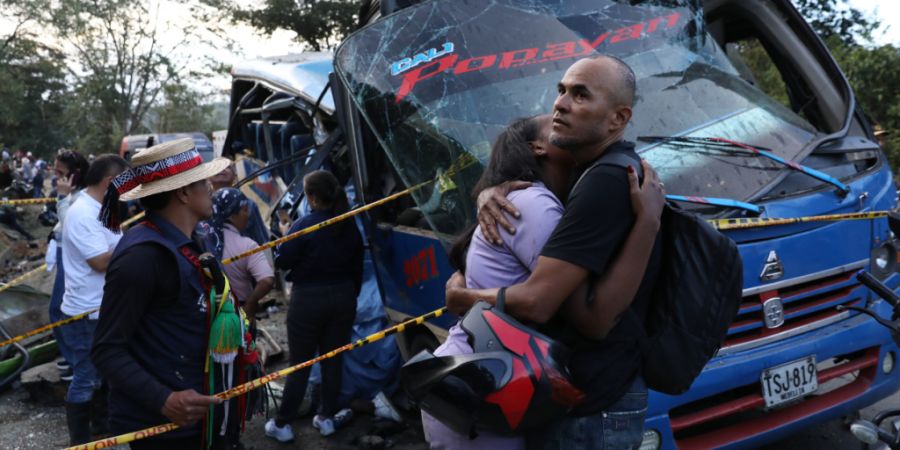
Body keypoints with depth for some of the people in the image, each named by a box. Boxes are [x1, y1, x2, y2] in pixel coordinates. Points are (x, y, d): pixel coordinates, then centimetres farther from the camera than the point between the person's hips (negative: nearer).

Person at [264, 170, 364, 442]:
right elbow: (357, 267, 9)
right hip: (343, 297, 4)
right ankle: (327, 418, 22)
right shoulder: (350, 226, 2)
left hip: (309, 299, -4)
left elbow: (282, 262, -11)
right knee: (333, 360, 13)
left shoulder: (304, 226, -16)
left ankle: (282, 425, 12)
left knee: (300, 364, 4)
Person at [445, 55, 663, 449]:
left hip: (590, 407, -9)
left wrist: (461, 294, -9)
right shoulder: (596, 170, 9)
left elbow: (536, 301, -27)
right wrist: (491, 193, -4)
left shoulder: (606, 182, -24)